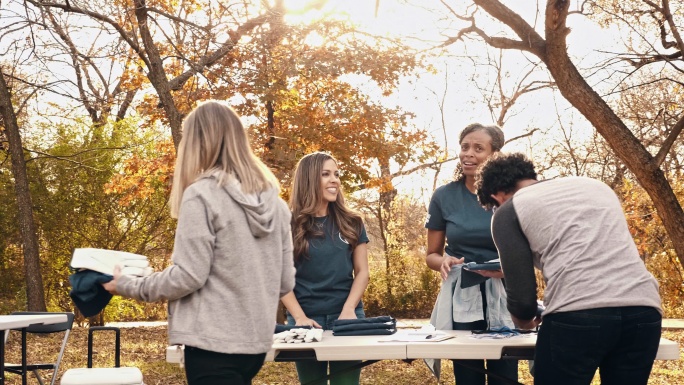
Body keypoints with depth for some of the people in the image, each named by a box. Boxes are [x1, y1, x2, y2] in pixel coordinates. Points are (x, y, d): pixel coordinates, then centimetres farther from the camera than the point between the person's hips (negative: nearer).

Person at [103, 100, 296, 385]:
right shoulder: (273, 199, 7)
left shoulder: (202, 194, -12)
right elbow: (286, 281, 9)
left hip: (214, 341, -7)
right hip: (256, 340, 7)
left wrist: (128, 285, 1)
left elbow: (187, 276, -14)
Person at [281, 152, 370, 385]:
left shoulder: (351, 224, 7)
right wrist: (299, 317, -13)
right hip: (306, 320, -1)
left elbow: (362, 272, 4)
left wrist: (348, 309, -11)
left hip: (346, 318, 1)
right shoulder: (289, 225, 0)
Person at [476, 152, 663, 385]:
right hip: (644, 309, 5)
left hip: (575, 317, -5)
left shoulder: (508, 211, 12)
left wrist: (523, 320, 30)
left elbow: (522, 293, 8)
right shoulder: (595, 185, 28)